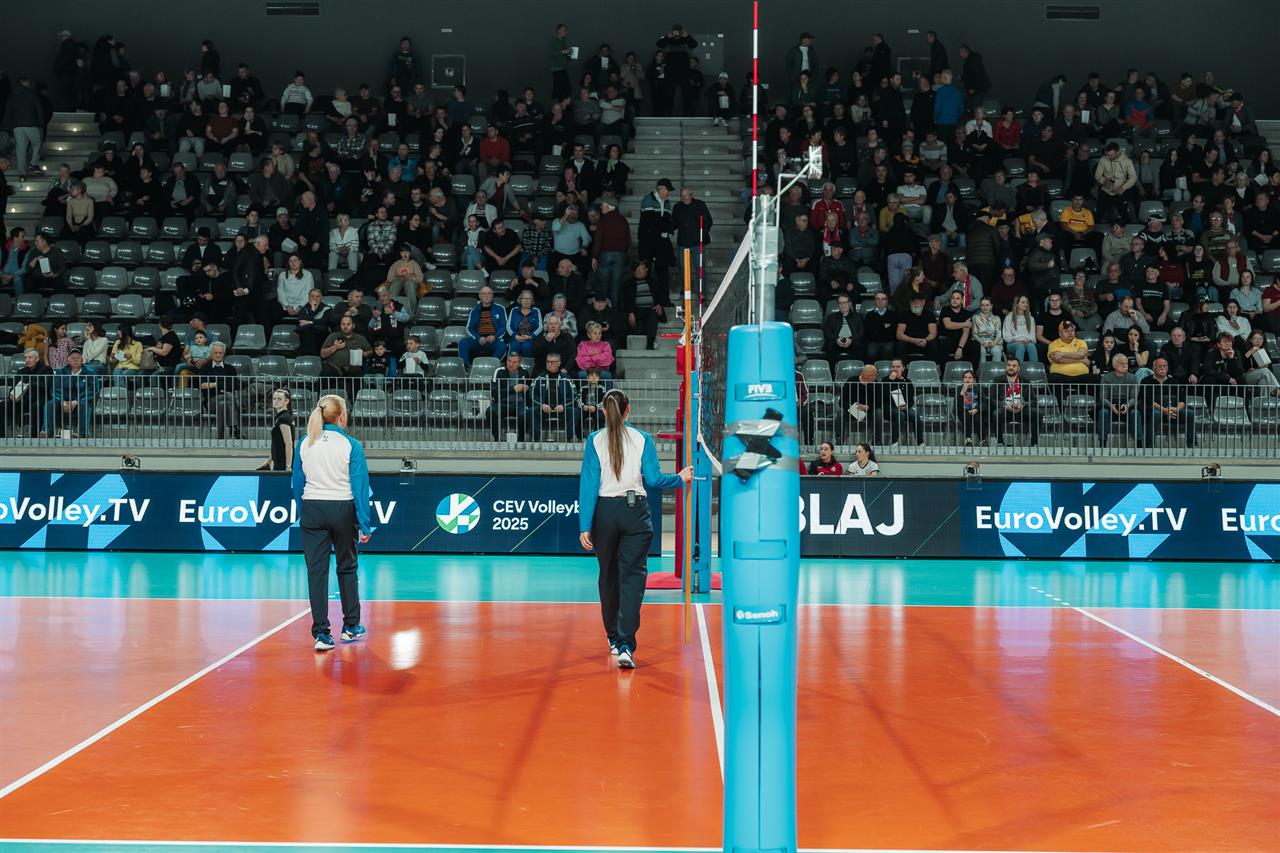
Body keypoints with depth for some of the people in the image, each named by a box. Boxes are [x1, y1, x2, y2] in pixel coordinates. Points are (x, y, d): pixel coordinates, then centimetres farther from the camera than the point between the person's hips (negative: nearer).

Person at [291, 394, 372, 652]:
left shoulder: (304, 444, 2)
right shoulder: (351, 446, -7)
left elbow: (297, 484, 8)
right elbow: (360, 486, -8)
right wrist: (365, 524, -4)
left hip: (312, 508, 2)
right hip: (343, 510, -2)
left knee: (316, 572, 2)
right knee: (347, 568, 15)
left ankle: (321, 634, -1)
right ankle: (351, 627, 25)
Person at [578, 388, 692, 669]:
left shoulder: (595, 440, -1)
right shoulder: (642, 439, -1)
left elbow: (589, 484, -5)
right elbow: (653, 479, -5)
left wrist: (585, 526, -5)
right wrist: (680, 478, 10)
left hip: (605, 512, 1)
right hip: (635, 511, -1)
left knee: (608, 575, 17)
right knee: (632, 575, -3)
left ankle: (614, 638, 31)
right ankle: (625, 645, -16)